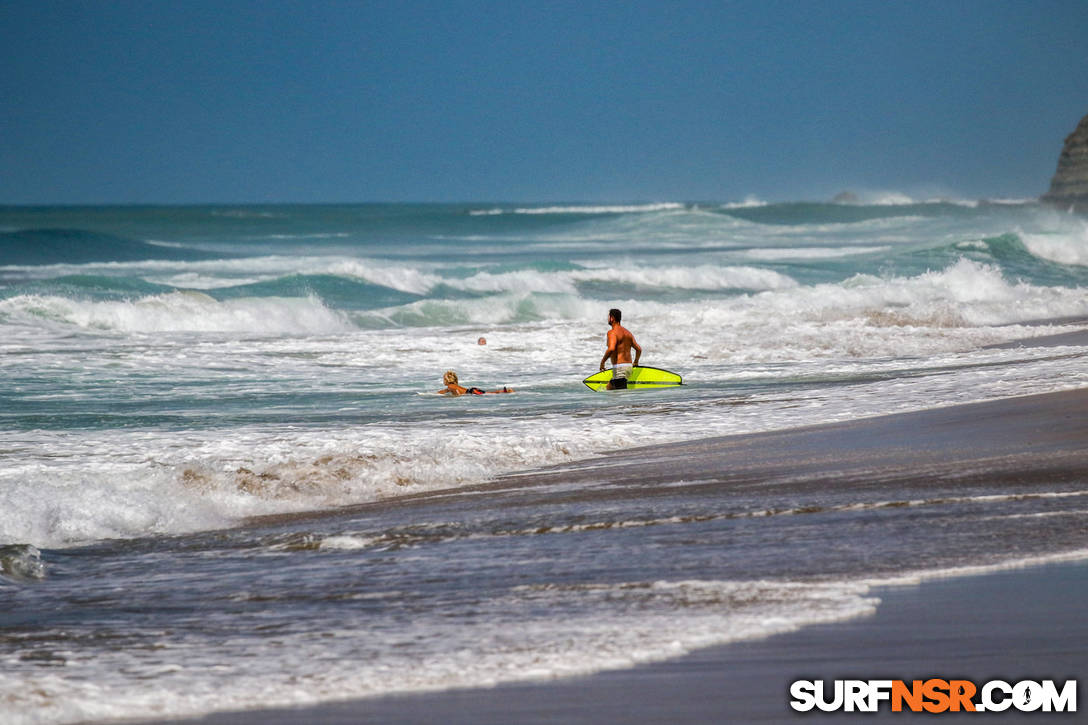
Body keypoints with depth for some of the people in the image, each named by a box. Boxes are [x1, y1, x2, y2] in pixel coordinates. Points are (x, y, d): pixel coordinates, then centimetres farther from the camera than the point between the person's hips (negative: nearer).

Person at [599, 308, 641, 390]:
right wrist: (635, 363, 33)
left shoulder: (612, 332, -10)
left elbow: (611, 349, -26)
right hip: (629, 366, 9)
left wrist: (602, 362, -14)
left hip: (619, 367, -9)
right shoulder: (627, 332, 15)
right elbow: (639, 349, 16)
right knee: (609, 387, 23)